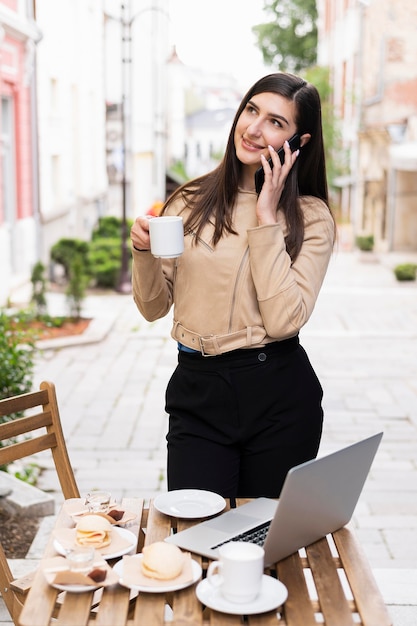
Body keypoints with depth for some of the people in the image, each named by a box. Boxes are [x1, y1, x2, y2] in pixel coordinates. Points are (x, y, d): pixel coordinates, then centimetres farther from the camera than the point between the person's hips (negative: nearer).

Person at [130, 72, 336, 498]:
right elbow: (153, 308, 6)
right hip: (198, 391, 1)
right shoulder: (189, 202, 2)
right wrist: (144, 253, -13)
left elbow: (283, 320, -16)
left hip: (280, 395, -1)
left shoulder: (311, 217, -3)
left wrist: (266, 219, -14)